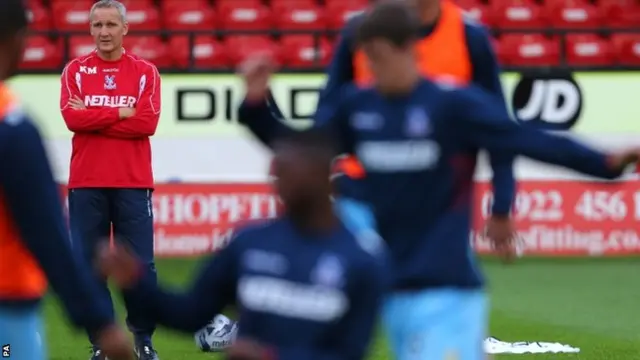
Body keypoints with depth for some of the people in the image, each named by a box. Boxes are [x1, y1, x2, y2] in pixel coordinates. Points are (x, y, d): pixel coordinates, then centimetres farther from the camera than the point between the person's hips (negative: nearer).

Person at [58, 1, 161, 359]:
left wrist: (93, 118, -8)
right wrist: (120, 113, -9)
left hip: (133, 183, -1)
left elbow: (147, 123, -9)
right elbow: (72, 118, -8)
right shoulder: (75, 71, 7)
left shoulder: (145, 72, 5)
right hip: (87, 184, 1)